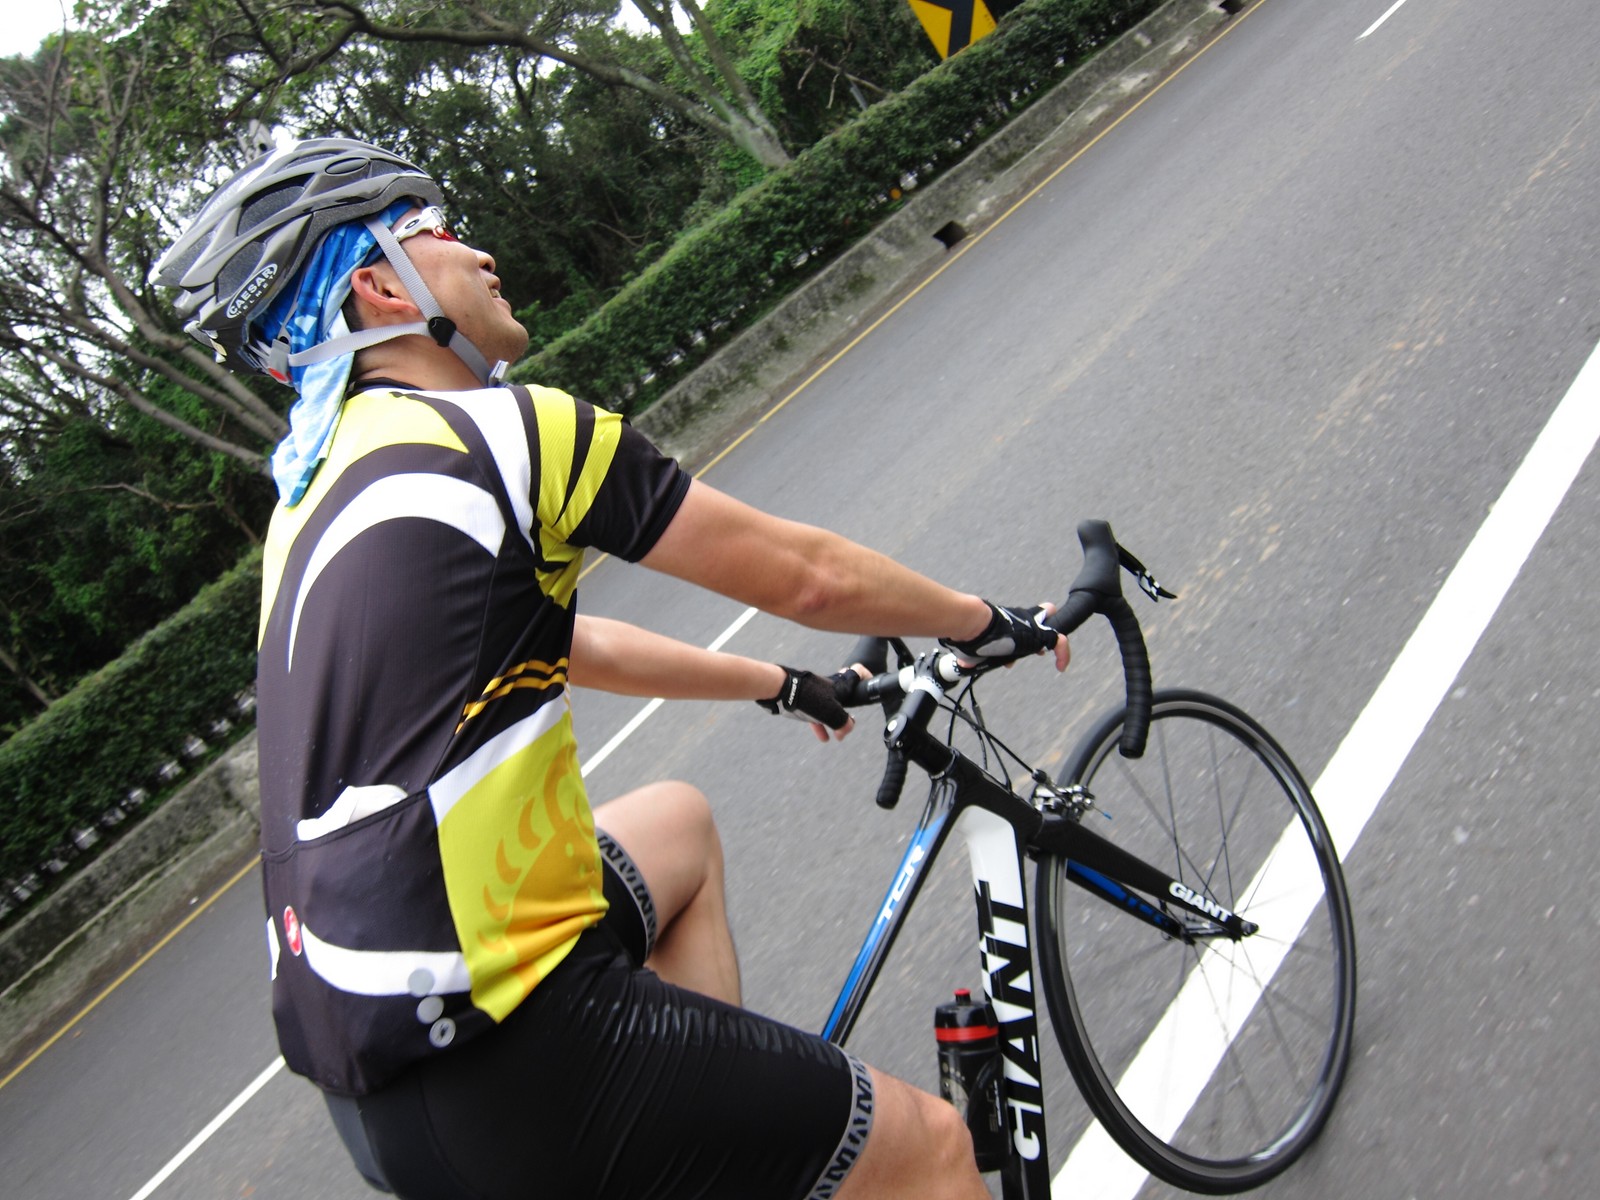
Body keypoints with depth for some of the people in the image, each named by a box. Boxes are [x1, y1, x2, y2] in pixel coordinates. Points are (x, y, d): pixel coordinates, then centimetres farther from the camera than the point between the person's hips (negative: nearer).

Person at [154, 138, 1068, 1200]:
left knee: (678, 823, 30)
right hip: (497, 1081, -9)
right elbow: (808, 576, -5)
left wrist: (778, 686, 33)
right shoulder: (504, 431, -12)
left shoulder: (317, 493, 14)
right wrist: (991, 625, 13)